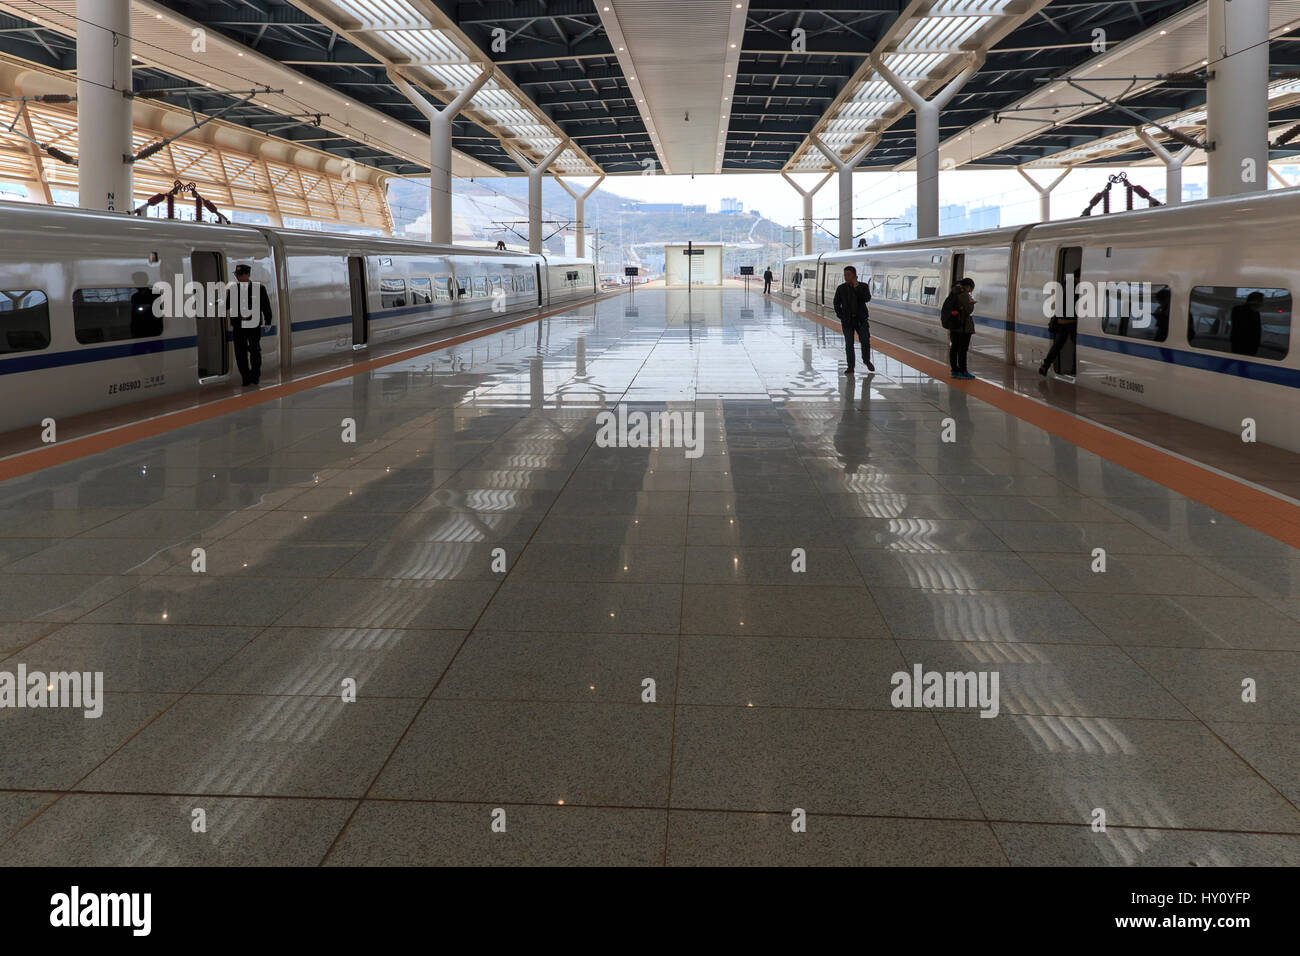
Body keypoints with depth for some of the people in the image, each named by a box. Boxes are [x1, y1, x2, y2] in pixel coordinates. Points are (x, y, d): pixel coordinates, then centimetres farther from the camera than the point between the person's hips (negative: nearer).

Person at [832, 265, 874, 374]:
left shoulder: (863, 286, -3)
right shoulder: (841, 288, -1)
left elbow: (867, 299, -20)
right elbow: (836, 304, 8)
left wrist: (857, 286, -22)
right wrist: (841, 317, 0)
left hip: (861, 320, 0)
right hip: (847, 321, 0)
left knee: (865, 341, -9)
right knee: (849, 343, -4)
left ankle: (867, 360, 16)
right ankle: (850, 367, 5)